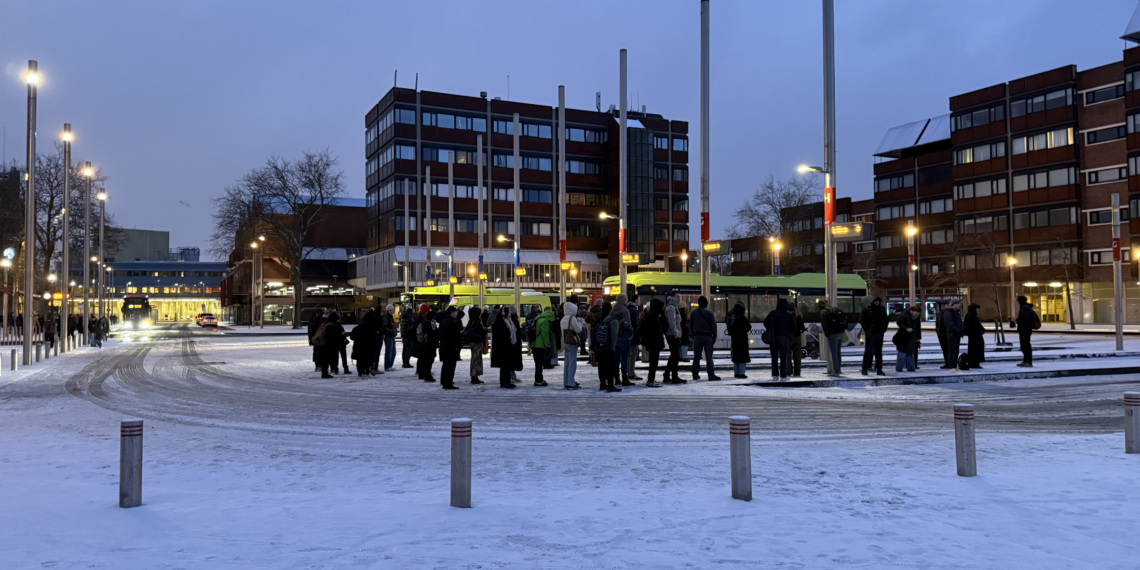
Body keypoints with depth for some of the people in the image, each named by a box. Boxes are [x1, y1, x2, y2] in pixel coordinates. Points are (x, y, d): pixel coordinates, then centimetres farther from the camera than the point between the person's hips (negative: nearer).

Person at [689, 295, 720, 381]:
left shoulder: (694, 313, 4)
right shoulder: (709, 313, -6)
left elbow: (690, 326, 8)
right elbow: (713, 326, -6)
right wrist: (714, 337, 2)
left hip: (697, 336, 3)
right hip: (707, 336, -3)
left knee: (696, 356, 10)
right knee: (709, 357, -2)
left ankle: (695, 374, 12)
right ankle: (711, 375, -7)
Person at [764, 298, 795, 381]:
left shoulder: (773, 313, 3)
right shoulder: (789, 315, 1)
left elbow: (766, 321, -6)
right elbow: (793, 327, -4)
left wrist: (769, 330, 9)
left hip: (774, 336, 1)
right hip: (785, 336, -1)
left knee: (774, 357, 10)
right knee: (784, 357, 2)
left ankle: (775, 375, 8)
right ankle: (783, 376, -3)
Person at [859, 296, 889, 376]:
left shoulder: (882, 309, 9)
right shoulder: (867, 308, -2)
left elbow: (886, 319, 19)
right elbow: (861, 320, -2)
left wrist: (884, 329, 7)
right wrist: (866, 329, -8)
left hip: (879, 333, 4)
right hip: (870, 333, -4)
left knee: (878, 351, 7)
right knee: (868, 351, -2)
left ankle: (879, 369, 11)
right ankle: (865, 369, 4)